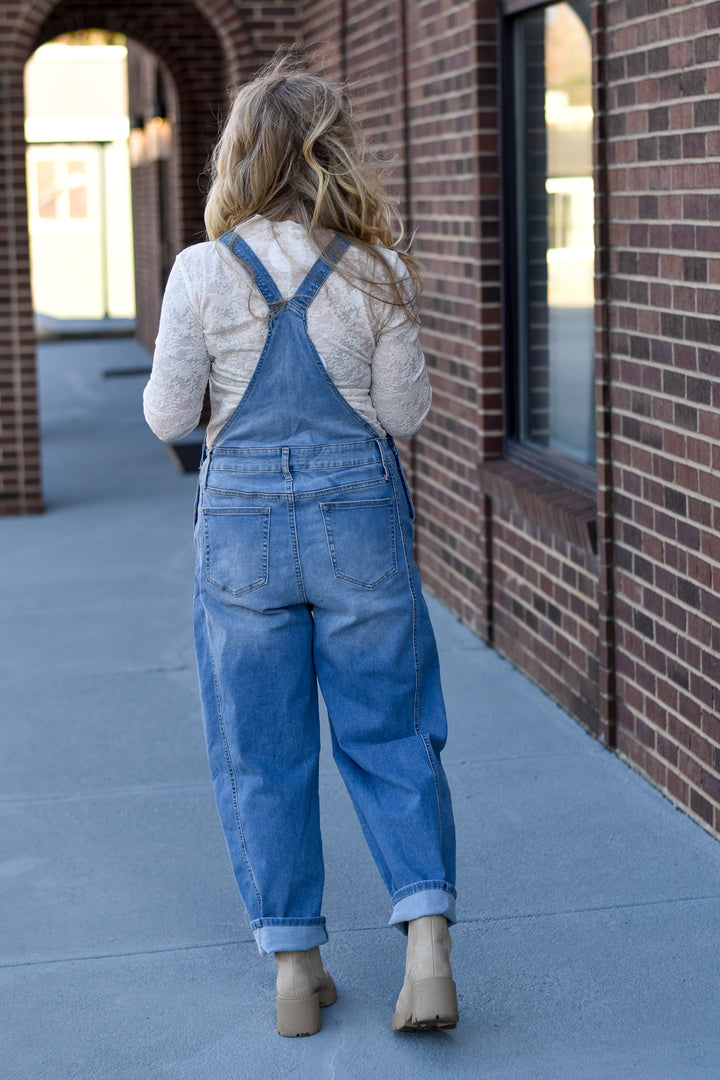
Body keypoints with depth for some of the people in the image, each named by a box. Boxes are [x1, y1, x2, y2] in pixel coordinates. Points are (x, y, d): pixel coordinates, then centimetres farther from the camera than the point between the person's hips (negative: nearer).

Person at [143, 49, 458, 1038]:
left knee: (262, 751, 10)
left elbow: (168, 417, -4)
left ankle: (295, 967, 16)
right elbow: (404, 412, -1)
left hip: (243, 527, 0)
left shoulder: (203, 273, -8)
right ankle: (427, 941, 1)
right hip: (361, 520, 1)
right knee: (389, 735, 11)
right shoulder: (376, 273, -6)